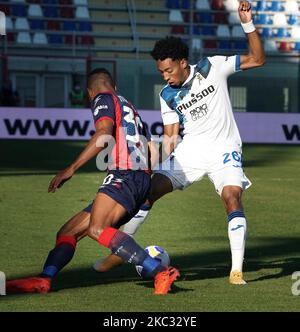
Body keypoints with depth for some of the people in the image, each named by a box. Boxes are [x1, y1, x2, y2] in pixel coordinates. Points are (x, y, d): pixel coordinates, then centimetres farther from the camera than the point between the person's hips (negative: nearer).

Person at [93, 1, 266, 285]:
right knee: (150, 190, -8)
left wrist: (248, 25, -17)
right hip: (190, 150, 3)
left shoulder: (213, 67, -8)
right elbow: (171, 134, 7)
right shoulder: (167, 96, 0)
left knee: (232, 196, -25)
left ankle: (236, 270, -22)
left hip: (223, 150, -3)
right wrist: (167, 162, -6)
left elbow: (257, 59, -5)